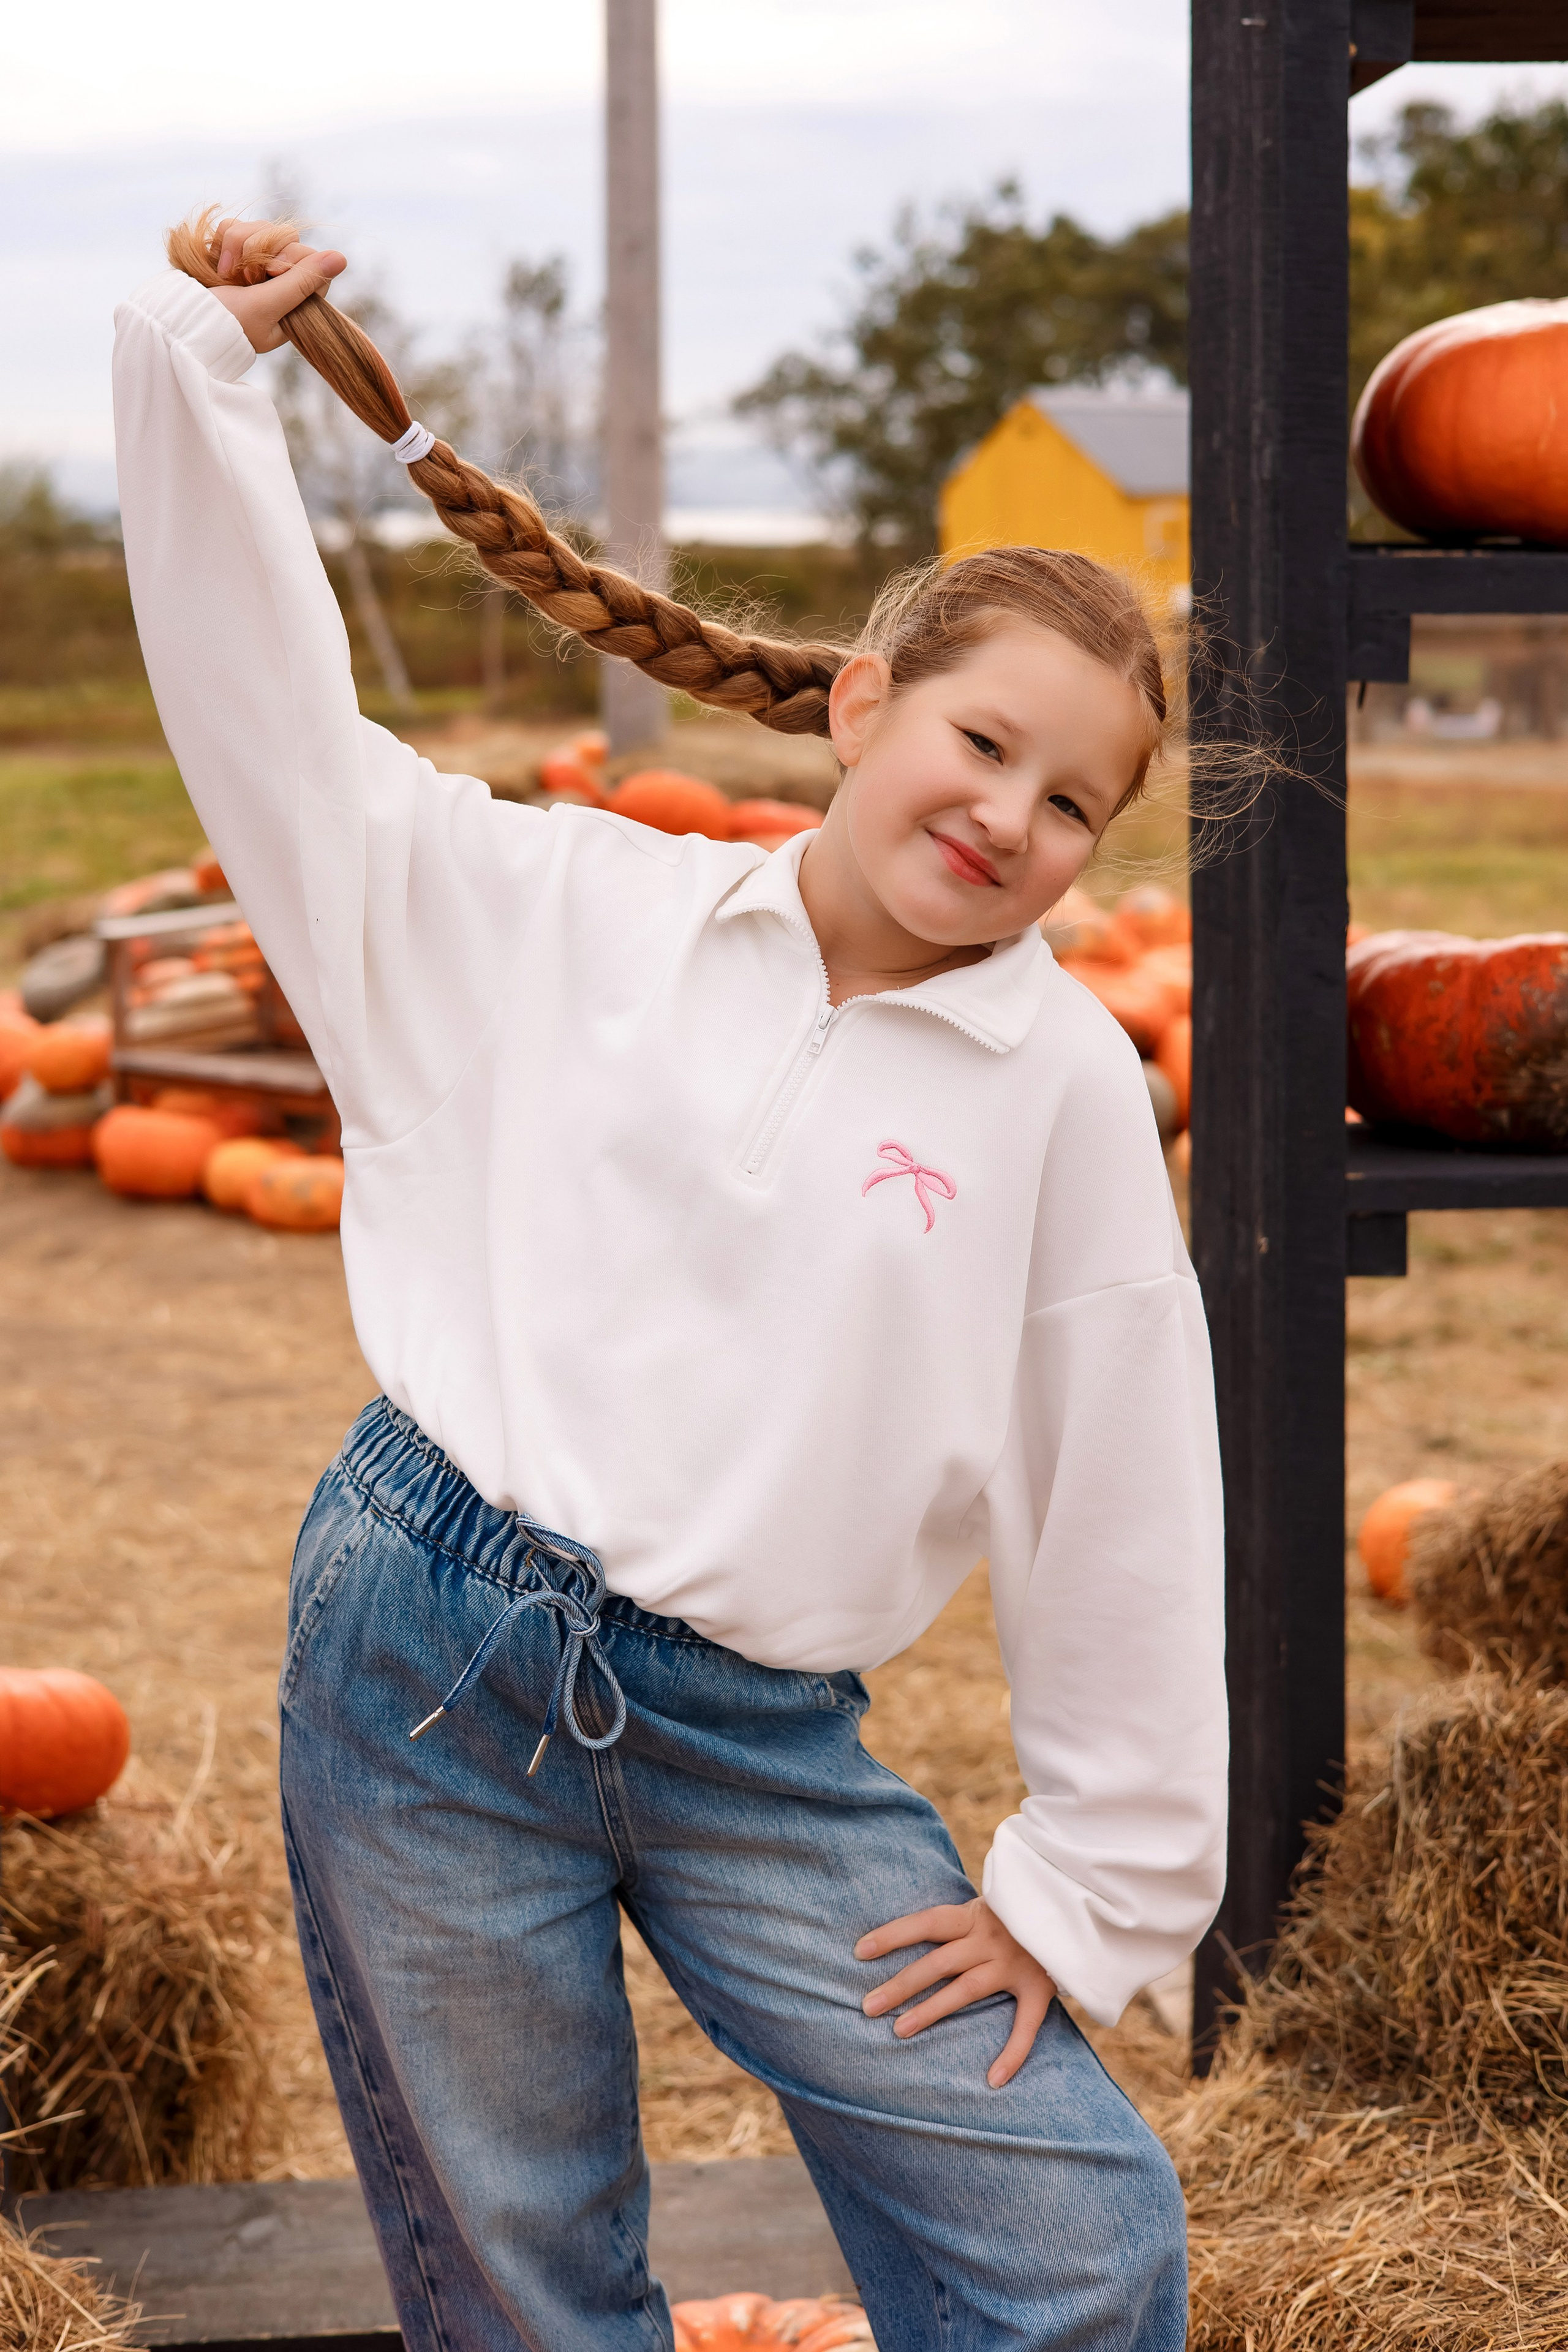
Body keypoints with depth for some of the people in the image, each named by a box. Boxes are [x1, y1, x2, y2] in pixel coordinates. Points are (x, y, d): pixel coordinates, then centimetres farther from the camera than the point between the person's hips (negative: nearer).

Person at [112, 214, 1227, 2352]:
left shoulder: (1069, 1089, -2)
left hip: (758, 1751, 0)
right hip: (426, 1653, 0)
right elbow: (282, 723, 7)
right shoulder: (574, 910, 3)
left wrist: (1093, 1890, 3)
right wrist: (204, 356, 5)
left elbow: (1133, 1511, 1)